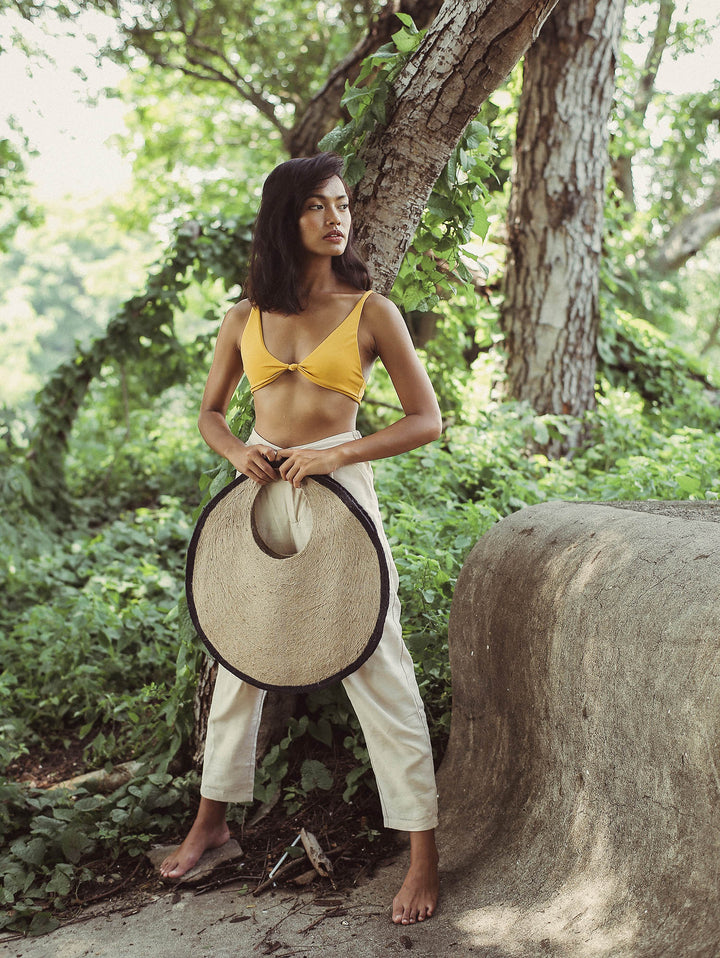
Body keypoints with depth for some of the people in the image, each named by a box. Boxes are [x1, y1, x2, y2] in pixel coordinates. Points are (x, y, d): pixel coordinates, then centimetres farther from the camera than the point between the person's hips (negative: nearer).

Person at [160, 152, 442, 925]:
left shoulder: (369, 311, -3)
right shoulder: (246, 317, 6)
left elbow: (426, 419, -4)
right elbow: (210, 411, 16)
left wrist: (335, 455, -16)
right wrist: (237, 451, -7)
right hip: (260, 489, 4)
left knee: (377, 668, -4)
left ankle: (423, 853, 7)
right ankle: (213, 819, 33)